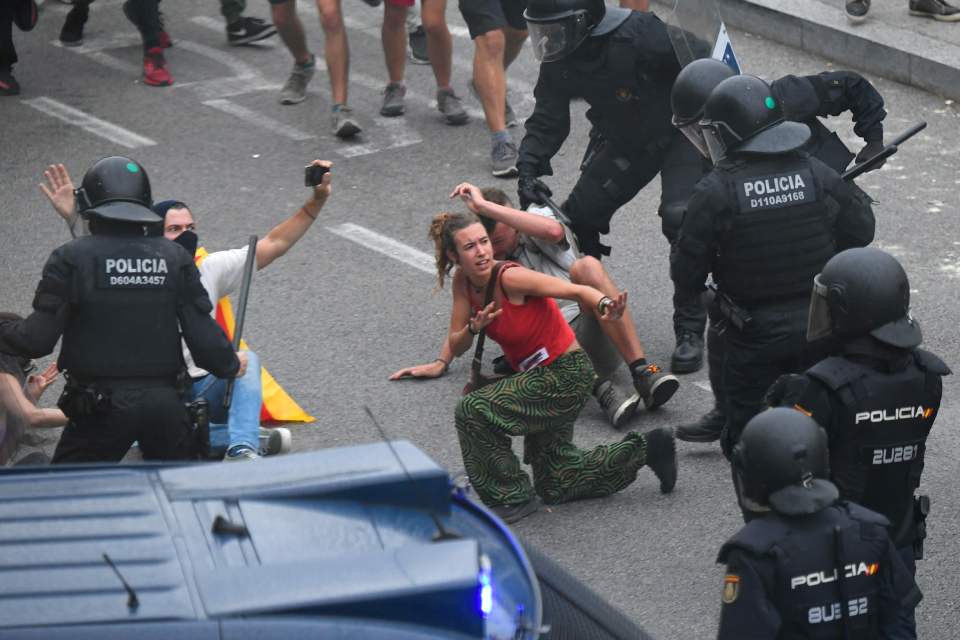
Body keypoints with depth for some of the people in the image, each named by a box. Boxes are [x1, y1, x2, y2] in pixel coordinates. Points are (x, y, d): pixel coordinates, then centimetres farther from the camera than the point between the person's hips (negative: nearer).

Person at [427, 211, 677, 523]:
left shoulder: (510, 278, -25)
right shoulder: (463, 282, -4)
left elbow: (577, 291, -27)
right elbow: (455, 347, 0)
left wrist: (605, 304, -47)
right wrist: (474, 327, -21)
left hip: (565, 374, -9)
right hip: (538, 375, 9)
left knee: (473, 411, -21)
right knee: (556, 487, 15)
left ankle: (513, 498, -6)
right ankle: (645, 450, 25)